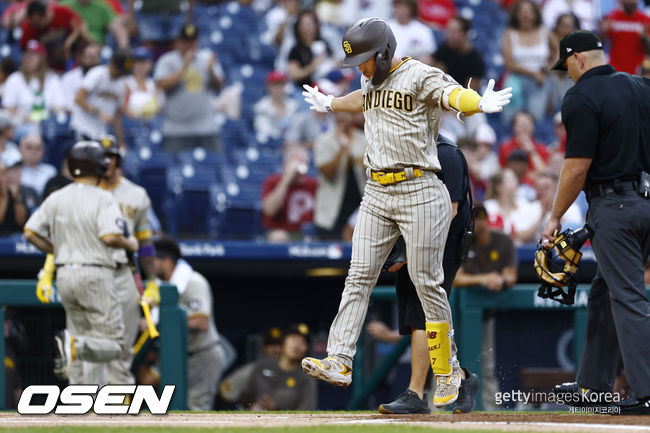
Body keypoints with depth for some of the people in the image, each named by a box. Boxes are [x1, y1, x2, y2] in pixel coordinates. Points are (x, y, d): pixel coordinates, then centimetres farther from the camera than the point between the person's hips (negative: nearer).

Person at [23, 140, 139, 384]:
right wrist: (130, 245, 0)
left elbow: (30, 233, 6)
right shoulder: (103, 199, -9)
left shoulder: (55, 199, 8)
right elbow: (110, 236, -21)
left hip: (64, 274, 6)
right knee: (113, 344, -5)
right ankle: (74, 345, -33)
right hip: (95, 275, -6)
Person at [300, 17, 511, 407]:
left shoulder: (421, 77, -10)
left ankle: (447, 370, 10)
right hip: (377, 194, 7)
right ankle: (339, 362, -2)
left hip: (420, 194, -7)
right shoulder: (372, 81, 15)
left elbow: (451, 95, -30)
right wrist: (328, 104, 58)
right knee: (359, 277, 0)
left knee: (427, 283, -3)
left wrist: (480, 104, -53)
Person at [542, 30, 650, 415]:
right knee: (605, 291, 17)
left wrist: (555, 218, -5)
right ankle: (594, 384, 23)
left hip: (613, 206, -8)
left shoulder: (581, 99, -12)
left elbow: (577, 167, -13)